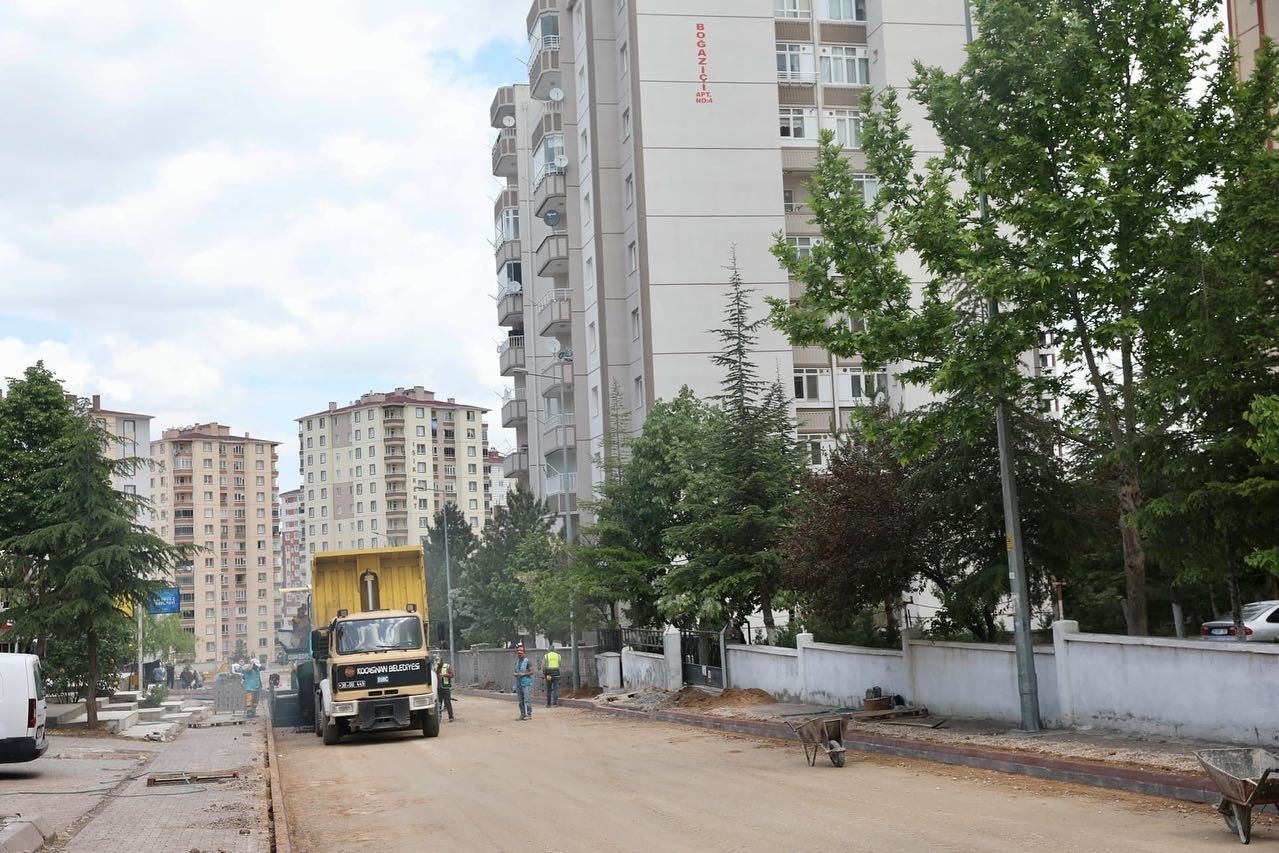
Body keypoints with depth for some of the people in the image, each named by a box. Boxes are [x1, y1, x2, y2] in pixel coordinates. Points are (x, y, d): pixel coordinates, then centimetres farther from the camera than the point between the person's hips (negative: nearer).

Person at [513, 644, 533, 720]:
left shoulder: (527, 661, -5)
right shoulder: (517, 662, 15)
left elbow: (531, 672, -8)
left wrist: (523, 674, -18)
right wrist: (515, 674, 0)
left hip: (526, 683, -7)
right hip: (518, 682, 7)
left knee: (527, 700, -9)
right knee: (521, 700, 8)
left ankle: (529, 714, -6)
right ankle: (522, 714, 14)